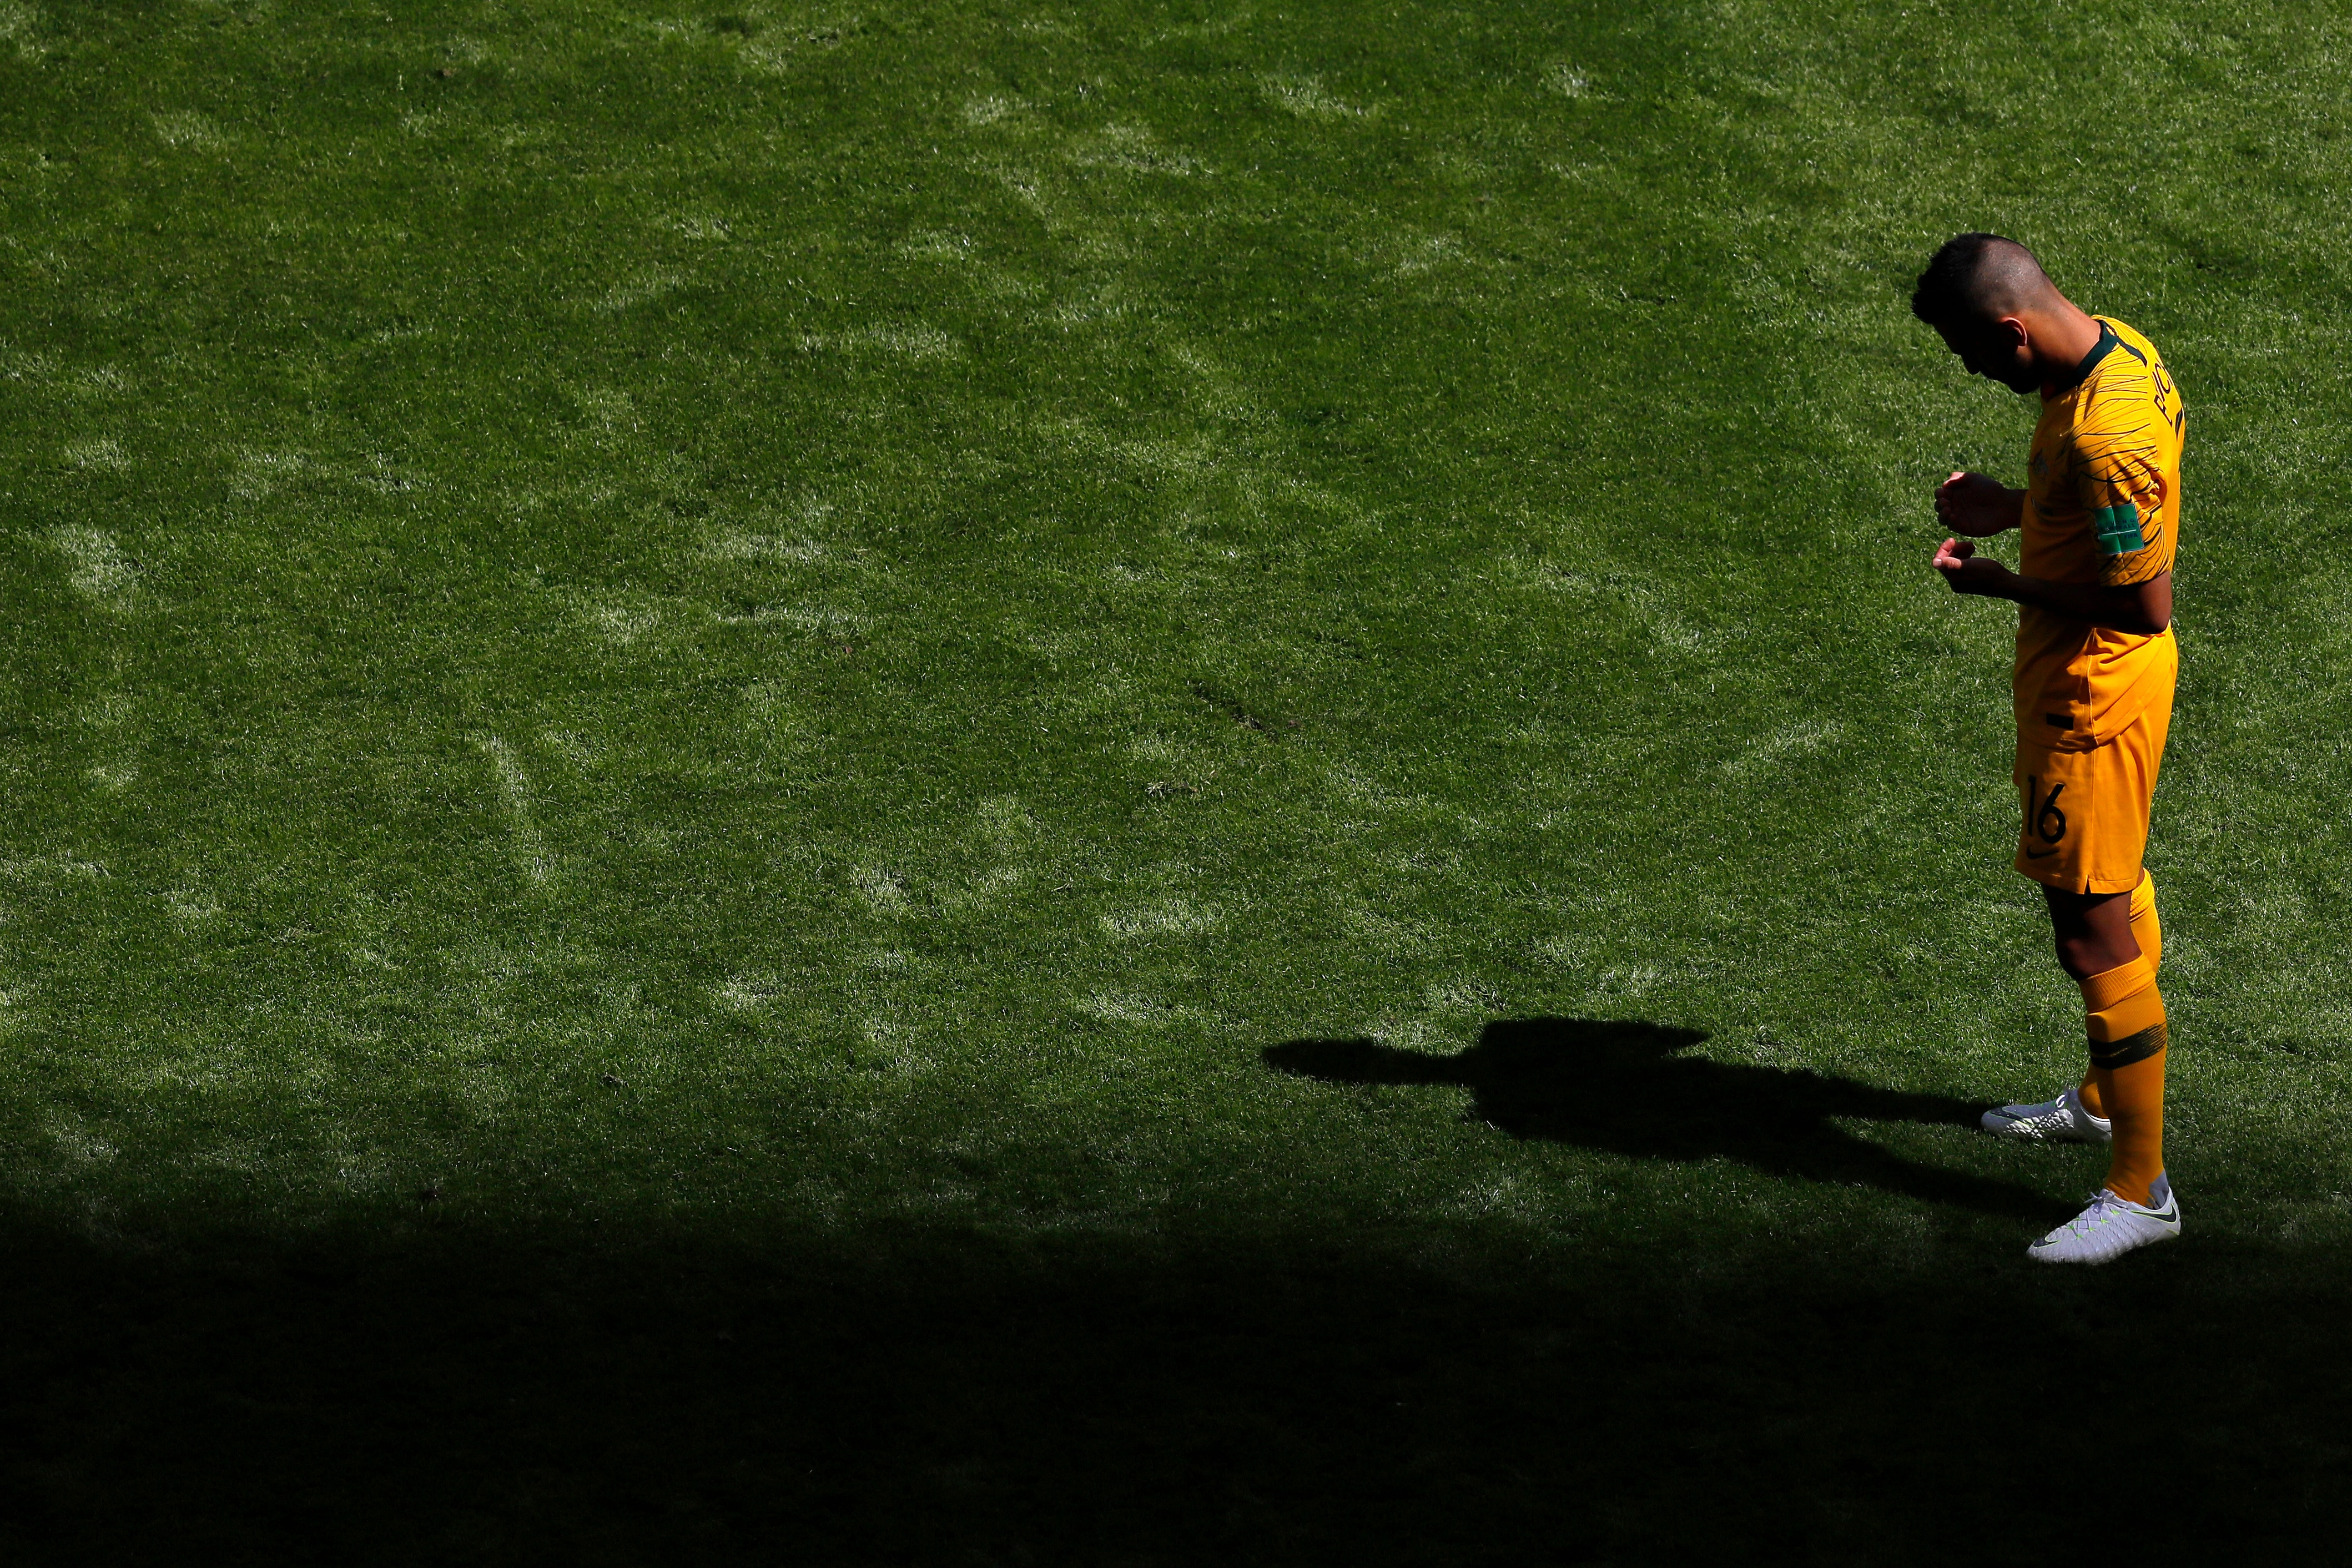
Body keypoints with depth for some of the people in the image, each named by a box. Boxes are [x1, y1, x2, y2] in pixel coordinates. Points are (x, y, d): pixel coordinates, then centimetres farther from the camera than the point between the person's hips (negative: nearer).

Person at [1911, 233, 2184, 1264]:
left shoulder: (2103, 434, -32)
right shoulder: (2118, 349, -1)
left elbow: (2146, 605, -29)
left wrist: (2003, 586, -19)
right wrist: (2014, 509, 4)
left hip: (2092, 701, -10)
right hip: (2095, 683, 10)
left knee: (2095, 932, -2)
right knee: (2114, 892, 25)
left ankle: (2140, 1190, 6)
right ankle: (2106, 1101, 44)